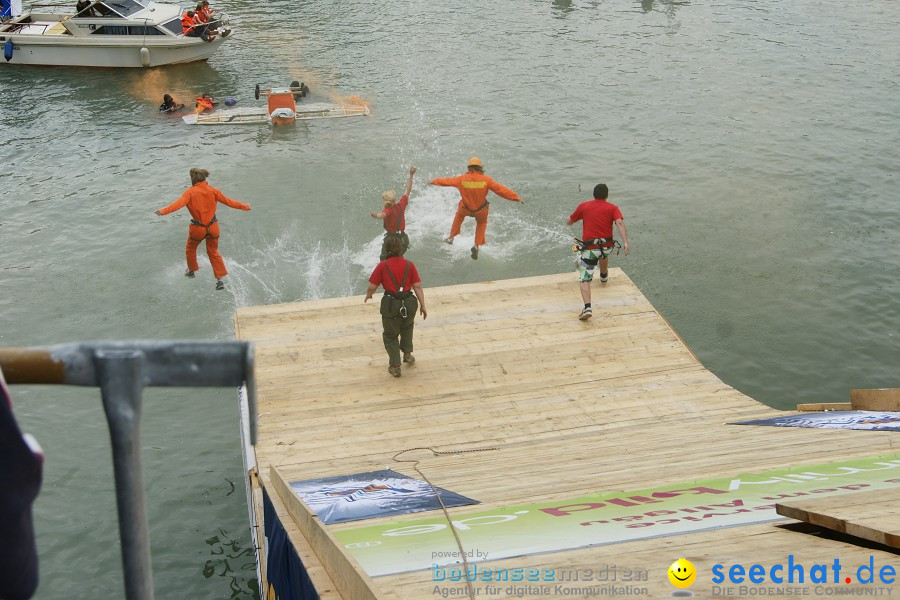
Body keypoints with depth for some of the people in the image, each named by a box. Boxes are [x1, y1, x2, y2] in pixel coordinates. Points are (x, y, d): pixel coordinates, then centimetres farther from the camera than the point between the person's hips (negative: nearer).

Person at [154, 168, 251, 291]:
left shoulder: (190, 192, -13)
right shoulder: (212, 190, -2)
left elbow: (179, 203, -29)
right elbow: (228, 201, 3)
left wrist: (164, 211, -39)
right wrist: (244, 206, 15)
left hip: (198, 228, -3)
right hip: (213, 227, 3)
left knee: (190, 249, 27)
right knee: (213, 252, 20)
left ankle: (191, 270, 45)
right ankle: (220, 279, 13)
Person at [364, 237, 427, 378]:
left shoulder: (383, 266, -6)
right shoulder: (409, 265, 0)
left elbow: (372, 287, -5)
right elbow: (418, 287, -2)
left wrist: (368, 296, 16)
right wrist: (422, 305, 4)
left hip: (391, 304, -2)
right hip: (409, 303, 2)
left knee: (390, 336, 17)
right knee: (407, 327, 35)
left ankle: (395, 366, 16)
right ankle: (407, 353, 31)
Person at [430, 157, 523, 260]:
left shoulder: (461, 179, -17)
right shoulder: (486, 180, -21)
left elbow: (447, 181, -2)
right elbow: (501, 190, -20)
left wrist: (434, 181, 17)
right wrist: (516, 197, -14)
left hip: (465, 208, 1)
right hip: (481, 210, -1)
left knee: (459, 215, 36)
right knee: (482, 223, 31)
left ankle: (451, 237, 39)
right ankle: (477, 245, 18)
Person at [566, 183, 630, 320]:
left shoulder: (584, 206, 4)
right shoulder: (612, 208, 3)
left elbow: (568, 222, 15)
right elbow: (620, 223, -15)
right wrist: (625, 243, -22)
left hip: (589, 248, -3)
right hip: (607, 246, 3)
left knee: (585, 280, -4)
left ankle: (587, 308, -25)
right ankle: (604, 276, 68)